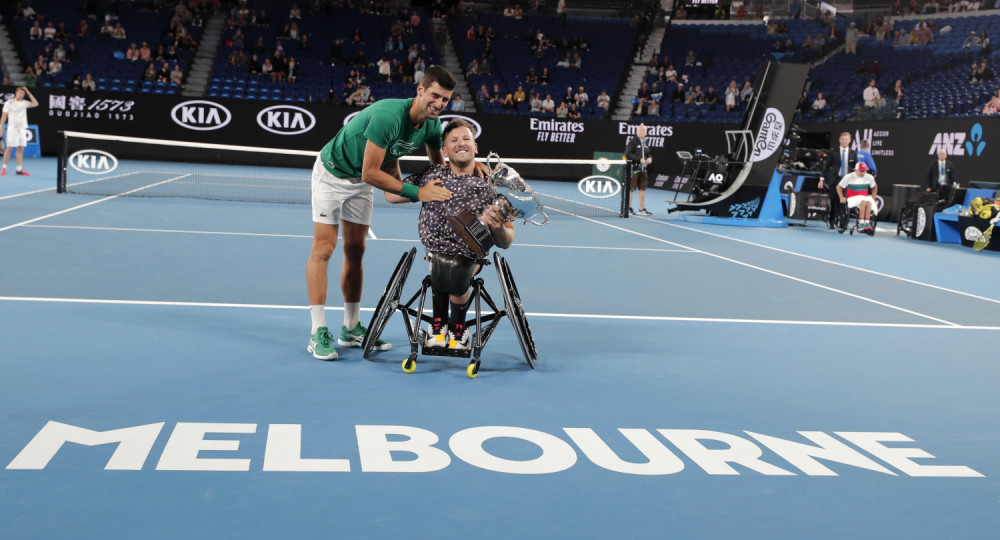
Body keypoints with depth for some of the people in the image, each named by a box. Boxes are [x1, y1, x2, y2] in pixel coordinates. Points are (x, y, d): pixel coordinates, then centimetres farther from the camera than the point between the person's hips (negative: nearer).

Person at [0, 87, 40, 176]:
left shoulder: (24, 103, 11)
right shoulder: (9, 103, 0)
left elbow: (35, 104, 1)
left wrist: (28, 93, 1)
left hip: (22, 128, 4)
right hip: (12, 128, -4)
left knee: (21, 149, 2)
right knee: (9, 148, -6)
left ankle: (19, 169, 5)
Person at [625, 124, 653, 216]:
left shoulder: (645, 143, 15)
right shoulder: (632, 141, -8)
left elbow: (648, 154, 26)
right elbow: (628, 154, -17)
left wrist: (649, 159, 3)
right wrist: (639, 159, -22)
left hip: (643, 169, 7)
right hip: (634, 169, -7)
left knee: (642, 188, 9)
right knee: (631, 189, -1)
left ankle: (642, 209, 16)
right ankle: (628, 208, 9)